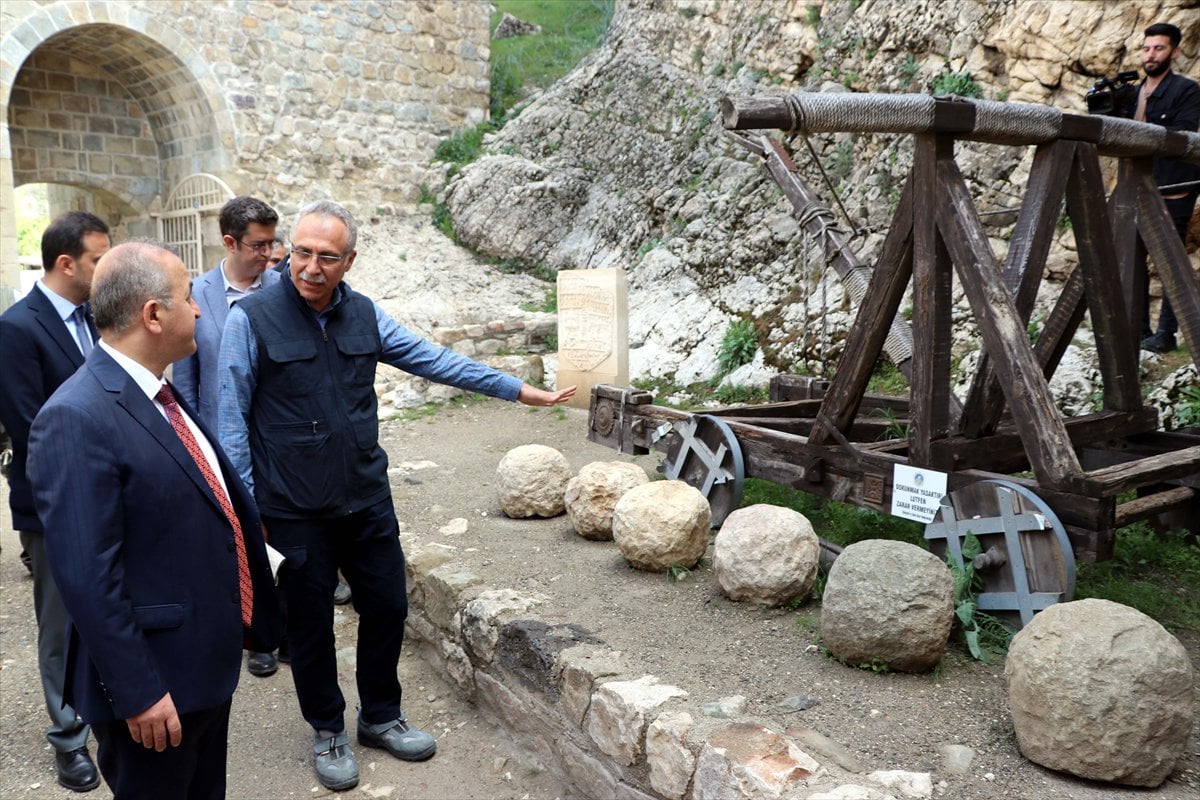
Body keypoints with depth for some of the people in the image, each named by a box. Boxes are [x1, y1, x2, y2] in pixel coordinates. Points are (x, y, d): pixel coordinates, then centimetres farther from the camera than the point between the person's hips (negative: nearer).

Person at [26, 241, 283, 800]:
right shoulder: (76, 420, -24)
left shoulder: (160, 395, 5)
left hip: (209, 659, 9)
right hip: (157, 680, -9)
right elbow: (88, 578, -26)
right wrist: (138, 693, -22)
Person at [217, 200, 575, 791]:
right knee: (311, 625, 11)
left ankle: (380, 716, 37)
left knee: (387, 607, 13)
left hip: (367, 499, 4)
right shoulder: (252, 319, -11)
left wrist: (519, 390, 6)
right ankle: (328, 731, 34)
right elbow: (232, 419, -8)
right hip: (294, 512, -4)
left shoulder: (364, 314, 1)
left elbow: (435, 361, 7)